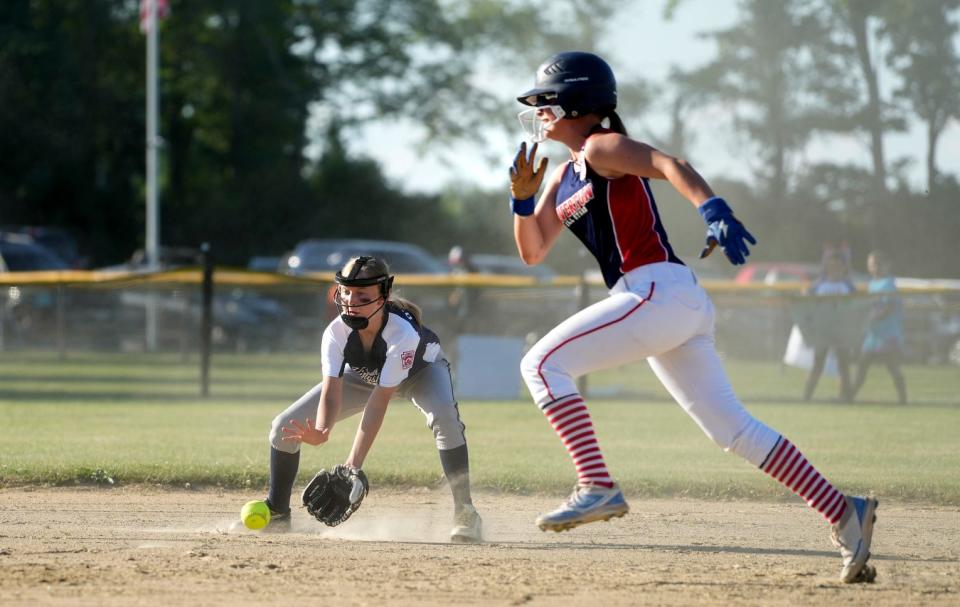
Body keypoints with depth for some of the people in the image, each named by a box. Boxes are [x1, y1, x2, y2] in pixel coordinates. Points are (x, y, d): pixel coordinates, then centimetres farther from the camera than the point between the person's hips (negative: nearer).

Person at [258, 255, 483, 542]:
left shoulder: (403, 333, -42)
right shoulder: (336, 332, -33)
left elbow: (379, 400, -44)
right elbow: (331, 392, -39)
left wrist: (354, 463, -49)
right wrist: (321, 432, -63)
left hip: (420, 370, -3)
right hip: (364, 375, 4)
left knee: (445, 418, -38)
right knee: (285, 426, -8)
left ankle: (464, 513, -27)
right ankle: (278, 512, 13)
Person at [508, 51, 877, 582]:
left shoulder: (603, 148, -3)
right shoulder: (561, 179, 24)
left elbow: (668, 165, -20)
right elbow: (532, 253, 26)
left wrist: (713, 210, -38)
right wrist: (523, 199, 8)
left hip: (659, 291, -9)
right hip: (666, 305, 9)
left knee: (543, 363, -13)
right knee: (732, 428, 7)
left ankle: (598, 487, -20)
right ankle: (843, 513, 5)